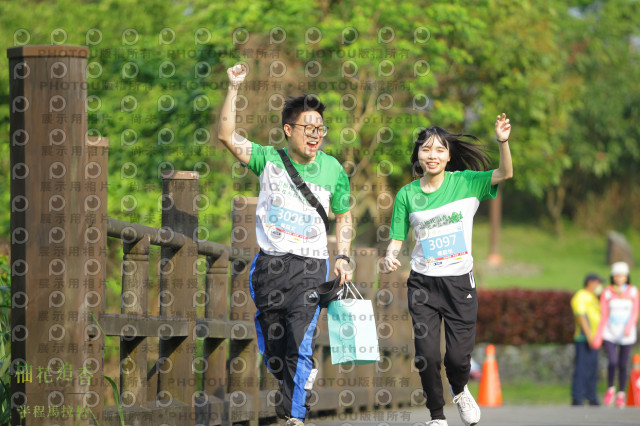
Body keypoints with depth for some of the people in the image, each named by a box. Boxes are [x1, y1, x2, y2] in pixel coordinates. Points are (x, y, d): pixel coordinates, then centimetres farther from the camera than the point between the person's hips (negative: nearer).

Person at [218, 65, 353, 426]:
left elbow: (344, 216, 15)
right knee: (272, 349, 8)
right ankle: (304, 378, 36)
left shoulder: (332, 170, 3)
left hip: (311, 265, -2)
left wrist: (343, 257, 3)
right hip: (270, 263, 2)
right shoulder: (269, 160, 1)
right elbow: (227, 136, -11)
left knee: (300, 344, -14)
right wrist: (234, 89, -17)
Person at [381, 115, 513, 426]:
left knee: (459, 356, -3)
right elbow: (397, 238, 6)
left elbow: (505, 173, -12)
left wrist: (502, 142, -28)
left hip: (460, 282, 0)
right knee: (426, 354, -7)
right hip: (423, 283, 1)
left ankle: (460, 391, 33)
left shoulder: (465, 183, -1)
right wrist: (389, 259, -15)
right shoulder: (407, 195, 1)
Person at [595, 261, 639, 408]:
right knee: (612, 362, -16)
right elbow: (604, 316, 2)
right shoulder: (607, 293, 1)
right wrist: (598, 336, -3)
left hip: (626, 334, 1)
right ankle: (610, 389, 8)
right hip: (609, 333, -1)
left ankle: (621, 395, 16)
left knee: (623, 365, 1)